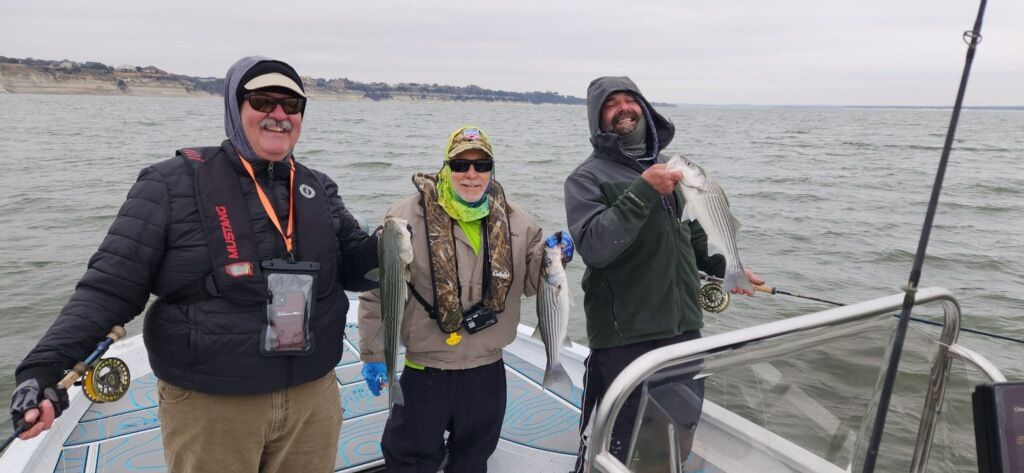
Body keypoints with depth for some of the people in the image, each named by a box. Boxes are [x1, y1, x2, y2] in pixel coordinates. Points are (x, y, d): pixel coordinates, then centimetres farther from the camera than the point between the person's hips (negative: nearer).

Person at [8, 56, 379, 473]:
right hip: (208, 405, -3)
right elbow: (110, 285, -10)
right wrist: (43, 367, -22)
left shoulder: (318, 190, 4)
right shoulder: (176, 183, -9)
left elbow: (354, 266, 7)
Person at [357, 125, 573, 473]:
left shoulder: (514, 221, 0)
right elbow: (378, 292, -9)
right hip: (424, 371, -3)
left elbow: (530, 281, 7)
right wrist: (373, 355, -8)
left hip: (488, 370, 4)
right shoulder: (407, 217, -13)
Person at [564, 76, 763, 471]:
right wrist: (643, 191, -25)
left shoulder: (668, 168, 14)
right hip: (624, 336, -6)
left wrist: (725, 269, 15)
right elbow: (594, 246, -23)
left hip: (684, 327, 7)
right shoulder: (588, 178, -7)